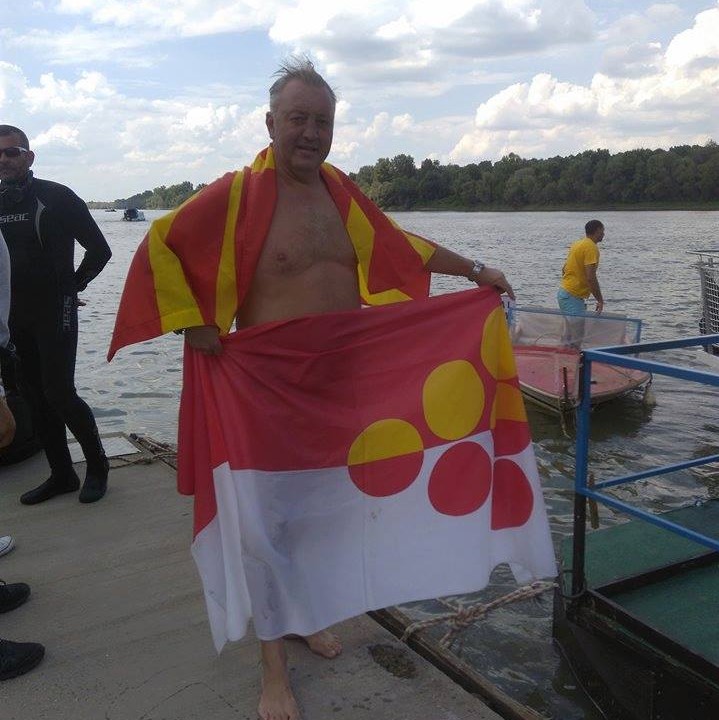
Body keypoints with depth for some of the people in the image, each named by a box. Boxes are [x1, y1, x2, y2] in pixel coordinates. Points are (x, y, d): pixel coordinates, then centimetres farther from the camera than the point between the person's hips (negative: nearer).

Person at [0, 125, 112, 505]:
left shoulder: (57, 197, -5)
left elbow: (99, 249, -1)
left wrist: (73, 285, 2)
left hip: (54, 313, -5)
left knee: (58, 392, -9)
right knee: (36, 395, 8)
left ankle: (97, 463, 11)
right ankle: (61, 474, 19)